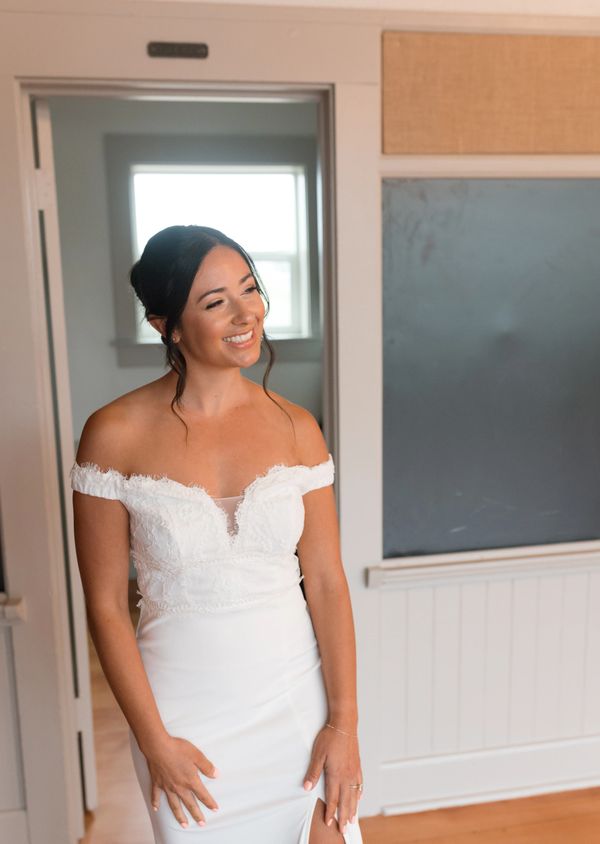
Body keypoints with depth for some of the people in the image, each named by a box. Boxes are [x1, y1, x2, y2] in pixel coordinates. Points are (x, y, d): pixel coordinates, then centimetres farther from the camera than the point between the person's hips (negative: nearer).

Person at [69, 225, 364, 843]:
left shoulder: (296, 428, -6)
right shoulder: (116, 434, -14)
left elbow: (326, 581, -4)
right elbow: (105, 604, -9)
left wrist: (344, 720, -4)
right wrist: (153, 741, -7)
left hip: (297, 700, 2)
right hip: (184, 712, -1)